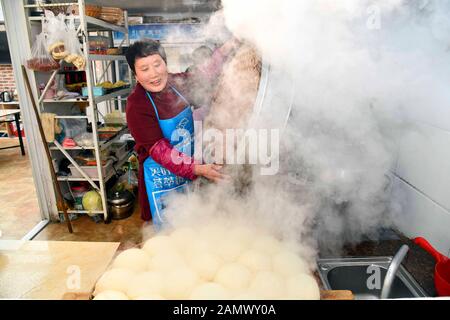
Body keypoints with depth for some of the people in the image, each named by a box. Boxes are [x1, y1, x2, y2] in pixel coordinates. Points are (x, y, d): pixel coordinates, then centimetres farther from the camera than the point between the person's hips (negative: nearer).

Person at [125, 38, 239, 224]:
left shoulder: (178, 82, -4)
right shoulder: (136, 105, -20)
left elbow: (207, 73, 13)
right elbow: (158, 150, -23)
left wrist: (230, 45, 6)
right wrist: (197, 169, -30)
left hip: (190, 171, 6)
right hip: (163, 178, -5)